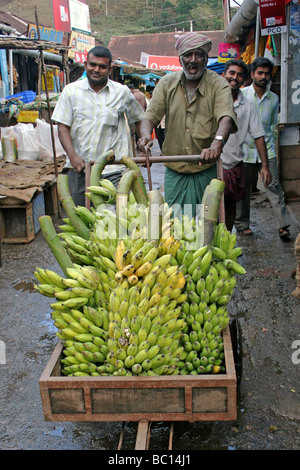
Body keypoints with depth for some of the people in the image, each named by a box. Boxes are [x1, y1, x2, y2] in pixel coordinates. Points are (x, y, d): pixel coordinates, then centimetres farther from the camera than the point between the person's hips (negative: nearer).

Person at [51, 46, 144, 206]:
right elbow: (63, 127, 2)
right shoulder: (71, 91, 6)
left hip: (113, 169, -1)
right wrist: (72, 156, -12)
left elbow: (138, 120, 20)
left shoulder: (122, 92, 7)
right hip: (80, 168, 1)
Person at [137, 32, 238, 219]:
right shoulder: (167, 83, 6)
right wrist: (146, 135, -22)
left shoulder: (218, 84, -4)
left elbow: (226, 117, -20)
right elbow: (151, 116, 2)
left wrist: (217, 142, -42)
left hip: (206, 171, -2)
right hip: (174, 170, 2)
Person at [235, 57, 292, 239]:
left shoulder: (274, 98, 10)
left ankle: (284, 224, -4)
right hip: (245, 148, -2)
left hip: (266, 148, 2)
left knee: (273, 185, -6)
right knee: (243, 188, 5)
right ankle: (242, 224, 19)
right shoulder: (241, 94, 0)